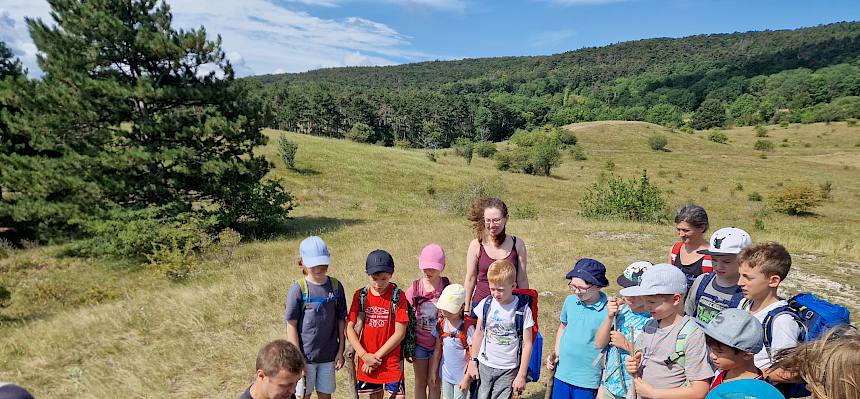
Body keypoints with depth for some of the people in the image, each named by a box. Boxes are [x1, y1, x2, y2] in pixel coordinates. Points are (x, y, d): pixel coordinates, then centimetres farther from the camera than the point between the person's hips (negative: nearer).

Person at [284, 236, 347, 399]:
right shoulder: (297, 290, -12)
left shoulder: (336, 286, -2)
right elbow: (291, 326, -9)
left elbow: (341, 320, 4)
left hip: (329, 355, 3)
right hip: (305, 355, -3)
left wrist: (341, 350, 3)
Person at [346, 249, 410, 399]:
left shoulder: (398, 296, -11)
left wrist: (377, 356, -12)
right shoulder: (361, 295, -3)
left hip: (391, 360, -2)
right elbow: (349, 327, -4)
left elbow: (400, 333, -12)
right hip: (367, 360, 3)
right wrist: (364, 355, -13)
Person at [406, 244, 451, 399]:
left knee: (434, 383, 11)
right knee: (420, 383, 16)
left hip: (439, 342, -1)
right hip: (419, 342, 1)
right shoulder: (415, 287, -9)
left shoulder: (447, 287, -10)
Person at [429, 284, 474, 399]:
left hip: (461, 376, -5)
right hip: (445, 374, 5)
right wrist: (433, 372, 8)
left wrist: (467, 378, -11)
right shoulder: (441, 324, -4)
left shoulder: (468, 327, -20)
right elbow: (437, 350, 6)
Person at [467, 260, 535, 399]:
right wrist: (473, 361, 8)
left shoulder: (523, 310, -12)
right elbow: (478, 334, 7)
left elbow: (527, 344, -7)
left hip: (508, 370, -3)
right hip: (484, 365, 3)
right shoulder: (485, 304, -4)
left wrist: (522, 374, -6)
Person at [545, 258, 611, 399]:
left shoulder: (608, 310, -17)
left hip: (587, 381, -4)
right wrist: (556, 353, 6)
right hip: (562, 373, 4)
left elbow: (601, 344, -12)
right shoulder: (570, 300, -3)